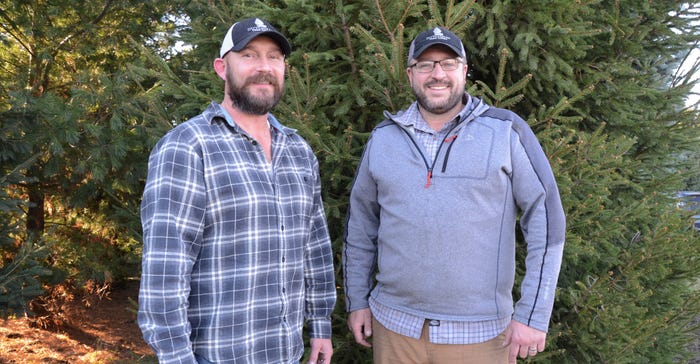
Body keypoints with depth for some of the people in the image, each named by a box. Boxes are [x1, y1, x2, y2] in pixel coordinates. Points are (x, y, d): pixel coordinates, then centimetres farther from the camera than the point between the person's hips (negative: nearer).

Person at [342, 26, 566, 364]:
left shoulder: (506, 131, -6)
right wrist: (356, 300, 10)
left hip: (478, 332, -2)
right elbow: (360, 223, 11)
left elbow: (545, 220, -6)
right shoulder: (383, 137, 3)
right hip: (393, 324, 3)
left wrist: (533, 315, -9)